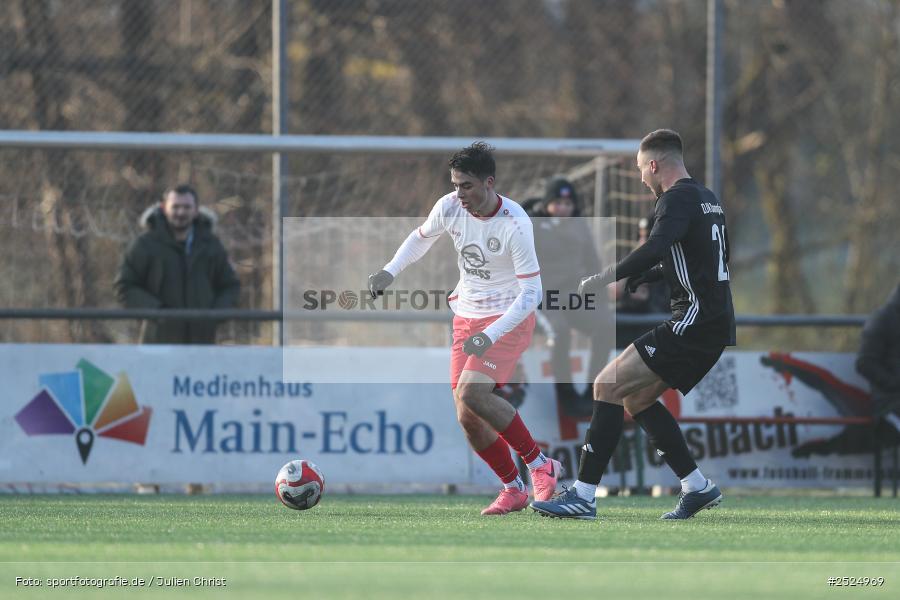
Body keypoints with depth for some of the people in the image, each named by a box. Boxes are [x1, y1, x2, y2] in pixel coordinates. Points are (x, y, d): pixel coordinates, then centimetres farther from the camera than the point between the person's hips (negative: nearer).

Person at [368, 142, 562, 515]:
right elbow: (422, 237, 16)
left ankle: (540, 466, -12)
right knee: (467, 418, -2)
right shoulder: (449, 208, -7)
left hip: (509, 317, -6)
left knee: (471, 392, -26)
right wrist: (390, 272, 0)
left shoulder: (515, 224, -24)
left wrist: (491, 336, -31)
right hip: (467, 317, 6)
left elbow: (531, 292, -23)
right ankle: (513, 489, 16)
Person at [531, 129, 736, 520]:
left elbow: (655, 249, -28)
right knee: (636, 398, 18)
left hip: (694, 321, -10)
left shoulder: (677, 198, -10)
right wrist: (641, 278, 29)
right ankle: (698, 488, 16)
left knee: (608, 385, -11)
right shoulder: (707, 200, 20)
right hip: (715, 324, 10)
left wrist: (607, 278, -26)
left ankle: (583, 496, -16)